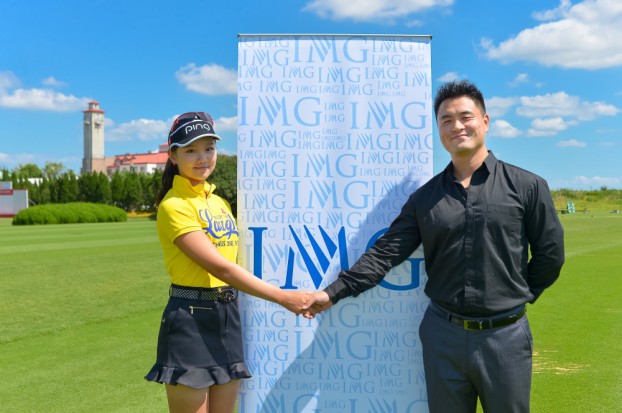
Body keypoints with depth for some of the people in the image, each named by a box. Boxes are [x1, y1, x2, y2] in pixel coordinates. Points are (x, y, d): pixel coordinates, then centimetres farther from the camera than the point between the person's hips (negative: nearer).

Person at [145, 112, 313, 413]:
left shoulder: (219, 202, 12)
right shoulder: (174, 206, -12)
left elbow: (232, 262, 12)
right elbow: (220, 266, -19)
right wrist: (282, 297, -20)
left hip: (228, 316, 7)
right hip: (190, 321, -7)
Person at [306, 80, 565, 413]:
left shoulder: (527, 186, -3)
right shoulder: (424, 198, 3)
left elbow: (550, 254, 3)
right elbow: (386, 252, 0)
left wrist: (521, 295, 7)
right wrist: (333, 292, -7)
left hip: (505, 335, -2)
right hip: (442, 334, 2)